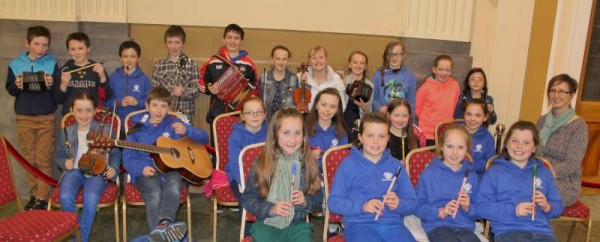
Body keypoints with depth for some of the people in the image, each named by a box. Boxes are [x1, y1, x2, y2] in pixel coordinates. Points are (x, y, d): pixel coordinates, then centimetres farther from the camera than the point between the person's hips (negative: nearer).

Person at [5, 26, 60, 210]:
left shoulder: (52, 63, -3)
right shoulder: (15, 64, 3)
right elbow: (9, 90, 7)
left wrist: (51, 85, -24)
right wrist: (17, 86, -14)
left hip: (46, 118, -2)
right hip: (24, 118, 2)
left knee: (44, 160, 0)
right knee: (29, 159, 9)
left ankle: (43, 198, 7)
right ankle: (34, 195, 19)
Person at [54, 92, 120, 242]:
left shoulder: (106, 130, 2)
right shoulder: (66, 132, 7)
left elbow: (116, 153, 9)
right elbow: (58, 156, 18)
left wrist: (113, 168, -10)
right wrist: (64, 162, -5)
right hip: (74, 170, 2)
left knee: (91, 198, -33)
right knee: (65, 197, -29)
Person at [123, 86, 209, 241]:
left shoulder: (174, 124, 12)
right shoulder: (138, 128, 10)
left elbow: (204, 138, 9)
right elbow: (128, 158, 5)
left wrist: (186, 131, -12)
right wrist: (142, 168, -17)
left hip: (171, 169, 1)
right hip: (147, 171, 0)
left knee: (173, 188, -34)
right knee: (155, 194, -33)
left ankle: (163, 224, -57)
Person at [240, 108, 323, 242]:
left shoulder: (309, 163, 1)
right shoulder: (262, 164, -4)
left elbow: (318, 198, 10)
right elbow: (247, 199, 1)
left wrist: (305, 201, -11)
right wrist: (271, 209, -13)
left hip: (297, 223, 1)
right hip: (267, 223, -1)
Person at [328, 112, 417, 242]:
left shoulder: (396, 165, 16)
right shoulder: (348, 164, 7)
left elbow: (412, 203, 14)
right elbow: (333, 202, 2)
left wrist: (398, 204, -8)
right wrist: (362, 206, -12)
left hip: (393, 224, 3)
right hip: (359, 224, -3)